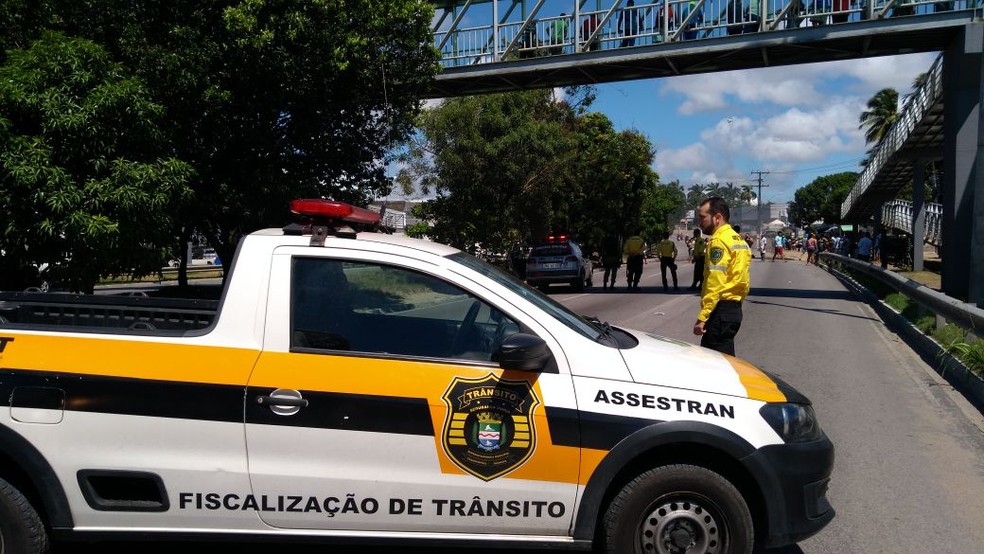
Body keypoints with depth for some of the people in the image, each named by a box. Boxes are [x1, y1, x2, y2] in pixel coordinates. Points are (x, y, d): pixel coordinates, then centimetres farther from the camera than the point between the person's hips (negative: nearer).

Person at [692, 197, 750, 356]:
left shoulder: (718, 241, -14)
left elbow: (715, 283, -21)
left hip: (721, 310, -10)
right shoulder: (737, 239, 15)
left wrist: (702, 316, -21)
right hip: (734, 307, 10)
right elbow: (740, 280, 16)